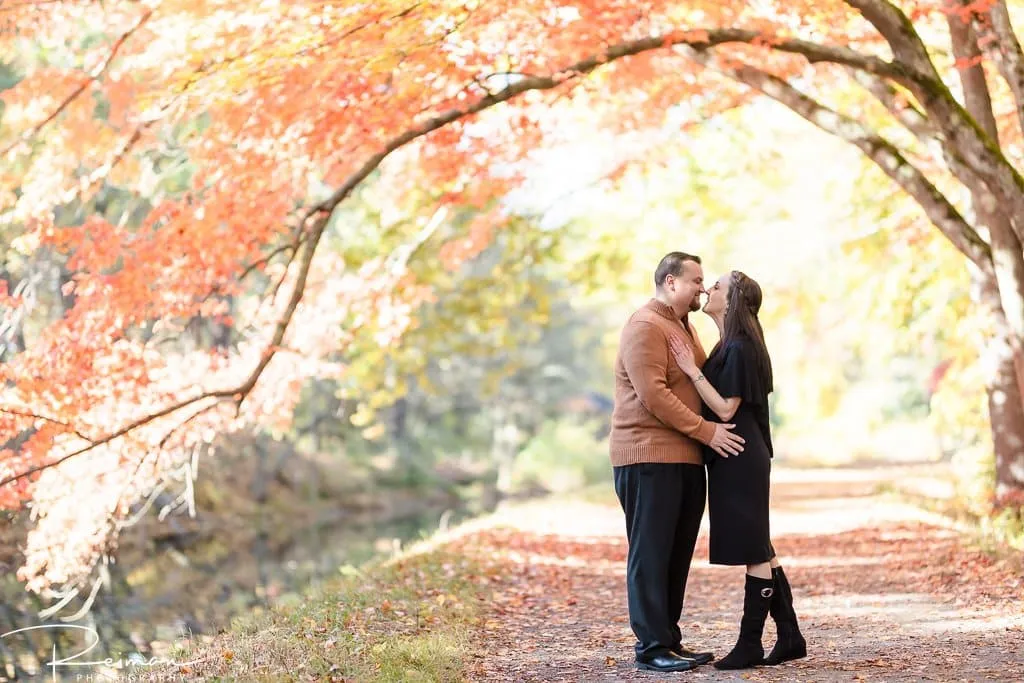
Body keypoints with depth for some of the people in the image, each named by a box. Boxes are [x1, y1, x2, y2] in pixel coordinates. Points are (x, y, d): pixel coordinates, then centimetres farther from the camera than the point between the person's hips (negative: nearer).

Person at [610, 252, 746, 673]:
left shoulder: (683, 326, 21)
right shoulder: (645, 326, -10)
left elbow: (702, 381, 28)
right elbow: (653, 395, -19)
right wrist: (706, 431, -19)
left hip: (685, 459, 9)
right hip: (648, 456, -9)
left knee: (678, 555, 10)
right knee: (651, 554, -6)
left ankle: (669, 640, 16)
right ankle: (651, 647, -3)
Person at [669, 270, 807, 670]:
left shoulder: (739, 348, -15)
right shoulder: (730, 346, 14)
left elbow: (726, 409, -18)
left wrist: (693, 370, -19)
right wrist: (694, 365, 10)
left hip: (740, 460, -10)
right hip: (735, 459, 10)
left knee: (754, 552, -4)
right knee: (758, 550, 12)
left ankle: (750, 645, 1)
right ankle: (789, 636, 17)